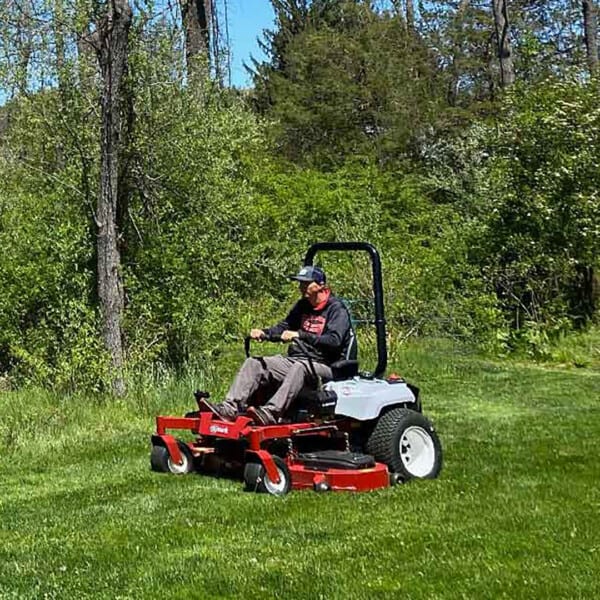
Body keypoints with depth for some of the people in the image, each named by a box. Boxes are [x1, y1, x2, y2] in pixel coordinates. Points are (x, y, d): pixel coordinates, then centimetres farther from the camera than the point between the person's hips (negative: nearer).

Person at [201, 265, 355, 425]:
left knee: (299, 368, -40)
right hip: (295, 359, 8)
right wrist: (264, 333, -5)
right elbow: (284, 326, 17)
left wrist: (300, 335, -31)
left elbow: (334, 340, -21)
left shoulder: (337, 309, -6)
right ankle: (230, 408, -24)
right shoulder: (302, 306, 19)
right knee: (253, 363, -9)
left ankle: (270, 413, -55)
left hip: (324, 366, -7)